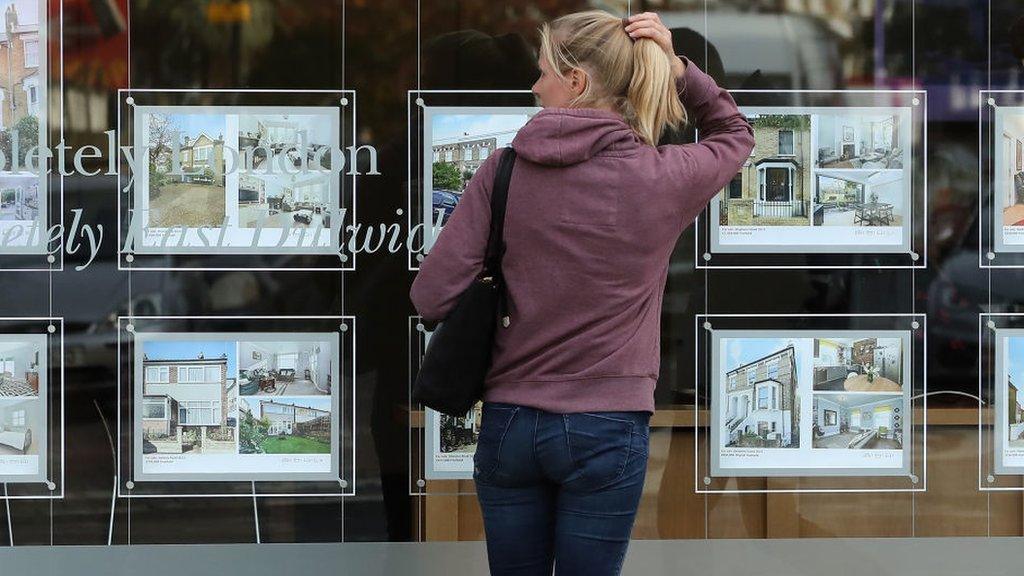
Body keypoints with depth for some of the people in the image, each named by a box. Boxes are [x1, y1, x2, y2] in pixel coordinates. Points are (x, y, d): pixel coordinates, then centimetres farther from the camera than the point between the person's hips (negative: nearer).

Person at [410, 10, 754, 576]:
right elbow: (734, 132, 16)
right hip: (606, 430, -1)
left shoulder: (503, 170, -7)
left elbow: (431, 297, -10)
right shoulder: (662, 178, -7)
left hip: (508, 423, 1)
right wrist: (675, 67, 1)